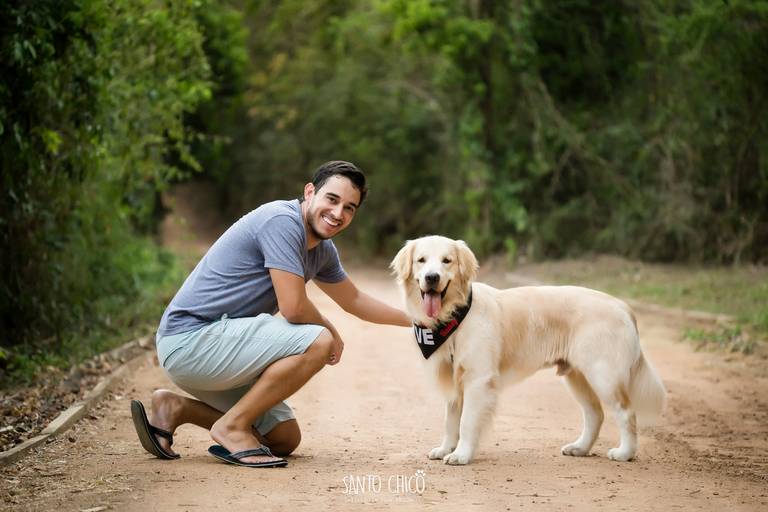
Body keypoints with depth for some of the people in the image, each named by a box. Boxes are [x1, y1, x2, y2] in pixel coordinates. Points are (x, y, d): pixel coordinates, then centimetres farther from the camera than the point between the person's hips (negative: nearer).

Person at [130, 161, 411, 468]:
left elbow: (355, 301, 30)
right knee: (318, 342, -22)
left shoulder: (322, 250, 13)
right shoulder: (282, 221, -17)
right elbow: (294, 308, -21)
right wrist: (330, 331, -1)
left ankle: (176, 408, 12)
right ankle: (232, 427, -13)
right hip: (191, 337, -10)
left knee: (285, 439, 15)